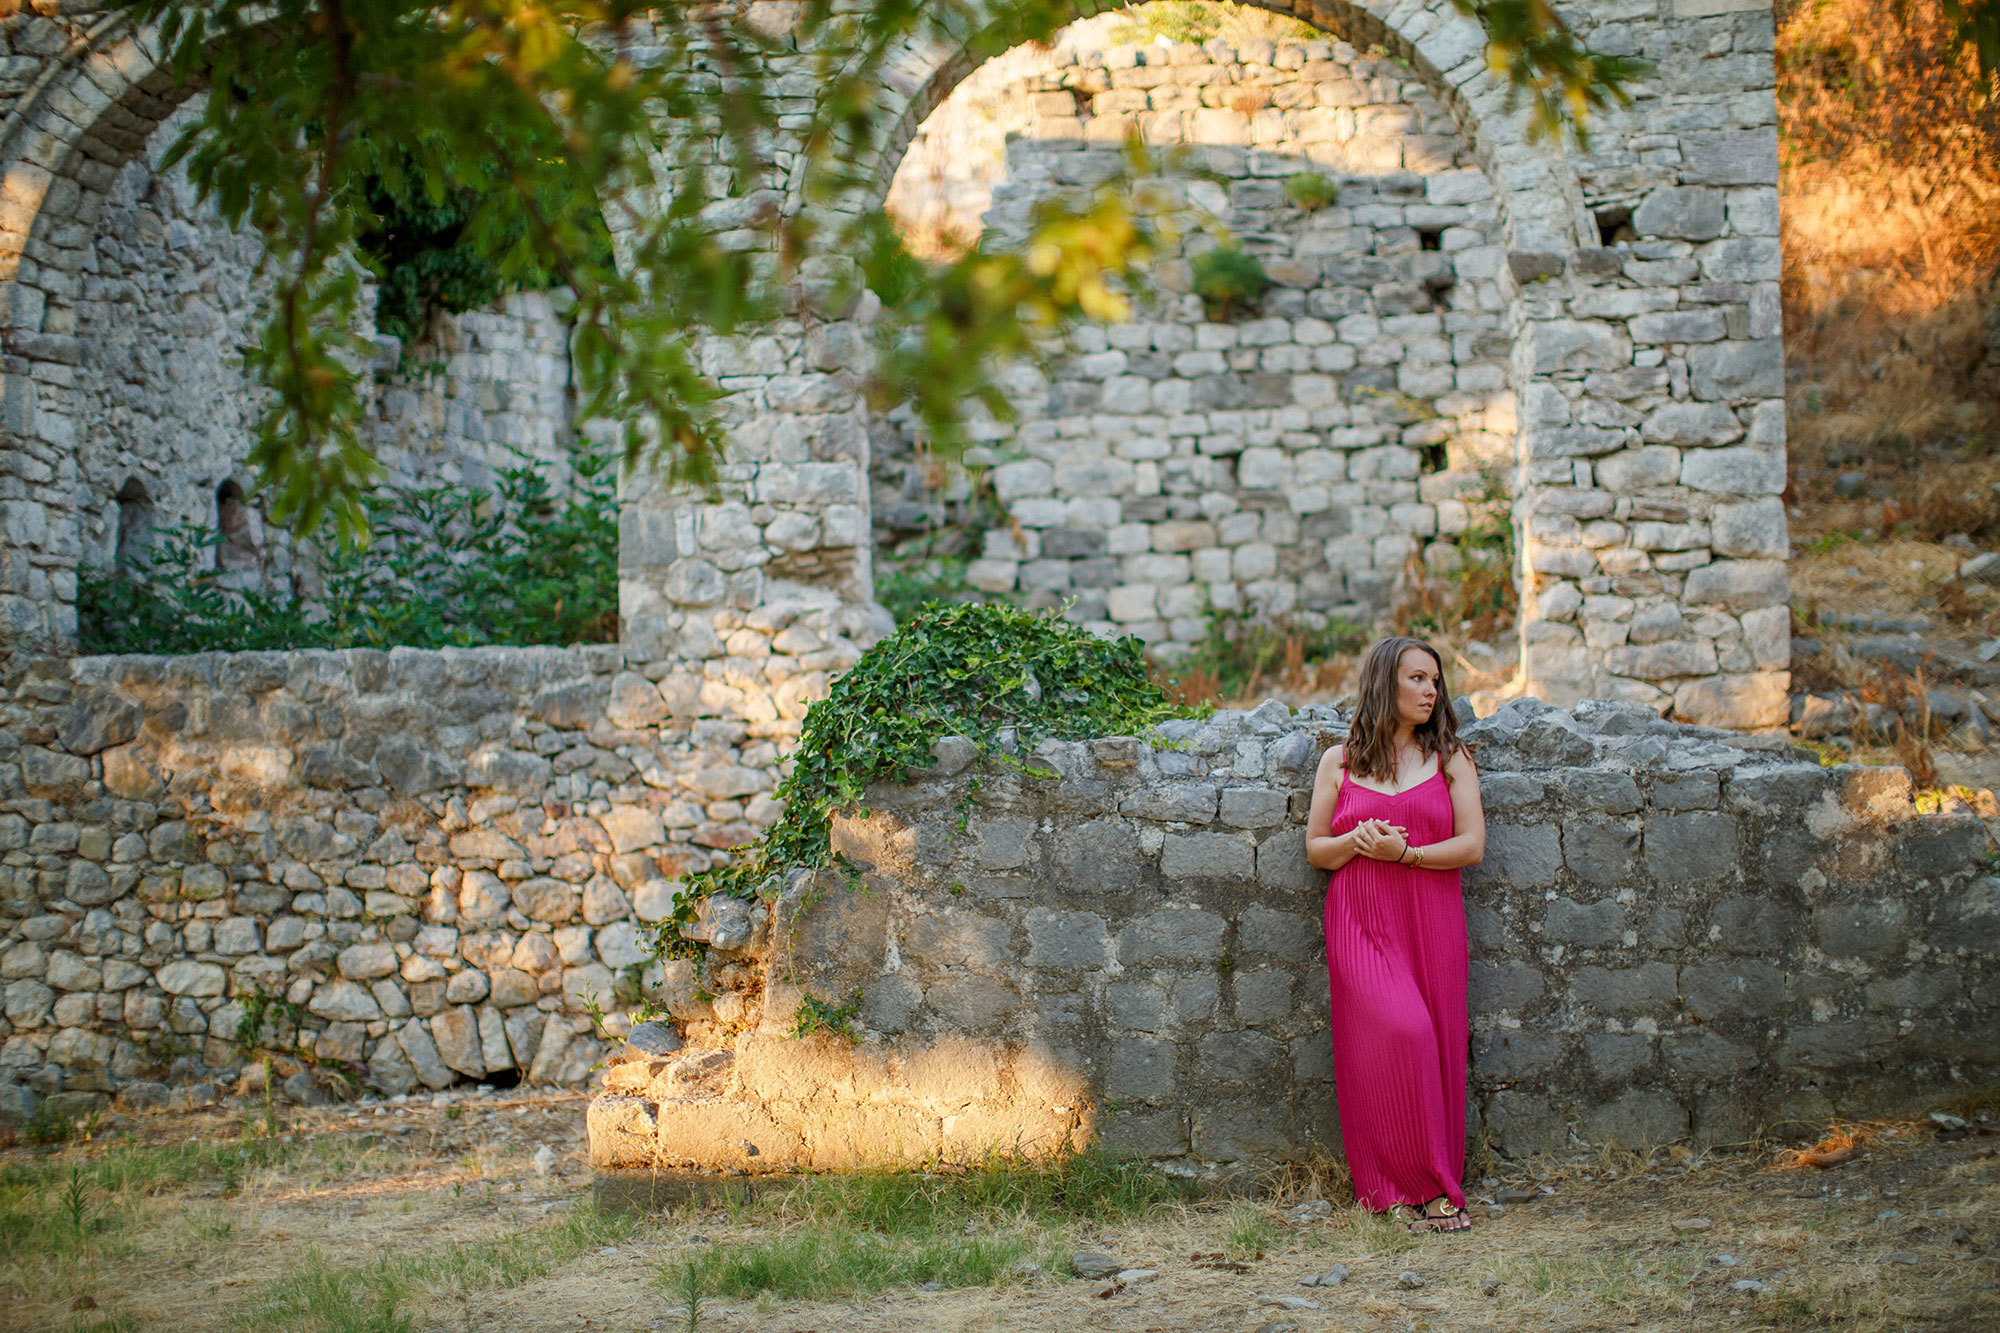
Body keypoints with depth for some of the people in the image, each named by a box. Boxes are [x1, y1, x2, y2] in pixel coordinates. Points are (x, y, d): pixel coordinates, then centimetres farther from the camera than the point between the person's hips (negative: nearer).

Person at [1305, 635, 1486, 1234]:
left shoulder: (1449, 758, 9)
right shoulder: (1339, 762, 7)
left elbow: (1472, 845, 0)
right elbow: (1315, 848, 10)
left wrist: (1403, 853, -13)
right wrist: (1354, 841, -11)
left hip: (1432, 925, 2)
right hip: (1362, 926, -2)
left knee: (1434, 1047, -2)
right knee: (1399, 1034, -18)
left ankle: (1426, 1183, 9)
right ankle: (1418, 1186, -9)